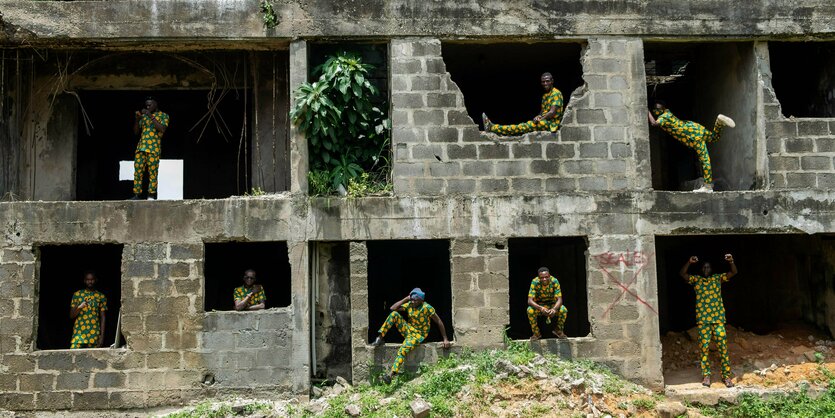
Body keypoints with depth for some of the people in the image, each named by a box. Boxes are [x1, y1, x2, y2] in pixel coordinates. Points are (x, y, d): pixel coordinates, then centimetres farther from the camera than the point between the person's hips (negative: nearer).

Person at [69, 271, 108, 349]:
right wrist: (79, 307, -14)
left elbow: (102, 318, 7)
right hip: (79, 333, 0)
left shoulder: (101, 296, 8)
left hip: (94, 334, 0)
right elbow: (71, 316, 7)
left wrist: (102, 336, -1)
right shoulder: (77, 294, 9)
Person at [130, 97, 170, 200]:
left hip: (154, 149, -4)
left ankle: (151, 195, 0)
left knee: (152, 172, -5)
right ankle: (136, 195, -2)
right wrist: (137, 119, 2)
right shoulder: (143, 116, 20)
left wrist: (151, 117, -13)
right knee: (137, 171, -3)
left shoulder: (163, 115, 7)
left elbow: (162, 129, -11)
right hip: (141, 147, 4)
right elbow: (136, 132, 18)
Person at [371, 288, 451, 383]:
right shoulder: (409, 305, -2)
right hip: (408, 329, 6)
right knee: (394, 314, -17)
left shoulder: (427, 308, -18)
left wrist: (445, 339, -13)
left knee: (403, 350, -32)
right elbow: (393, 308, -9)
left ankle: (391, 375, -38)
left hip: (418, 335, -6)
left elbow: (439, 322, -13)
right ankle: (379, 338, -16)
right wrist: (406, 299, -14)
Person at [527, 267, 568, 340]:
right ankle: (536, 333, -8)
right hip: (538, 305, -1)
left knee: (564, 310, -29)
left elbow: (559, 299, -24)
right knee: (530, 310, -33)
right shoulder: (535, 282, -24)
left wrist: (554, 309, -46)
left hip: (552, 305, 1)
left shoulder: (554, 281, -21)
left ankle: (558, 330, 1)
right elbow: (530, 300, -29)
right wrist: (541, 308, -48)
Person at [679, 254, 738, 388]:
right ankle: (706, 375, 10)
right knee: (704, 347, 2)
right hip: (703, 320, 0)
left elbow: (734, 272, 0)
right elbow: (682, 274, -3)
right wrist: (689, 262, -17)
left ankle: (726, 375, 4)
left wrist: (731, 261, -18)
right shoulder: (696, 279, 9)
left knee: (723, 346, -2)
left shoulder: (718, 278, 10)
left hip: (718, 318, 0)